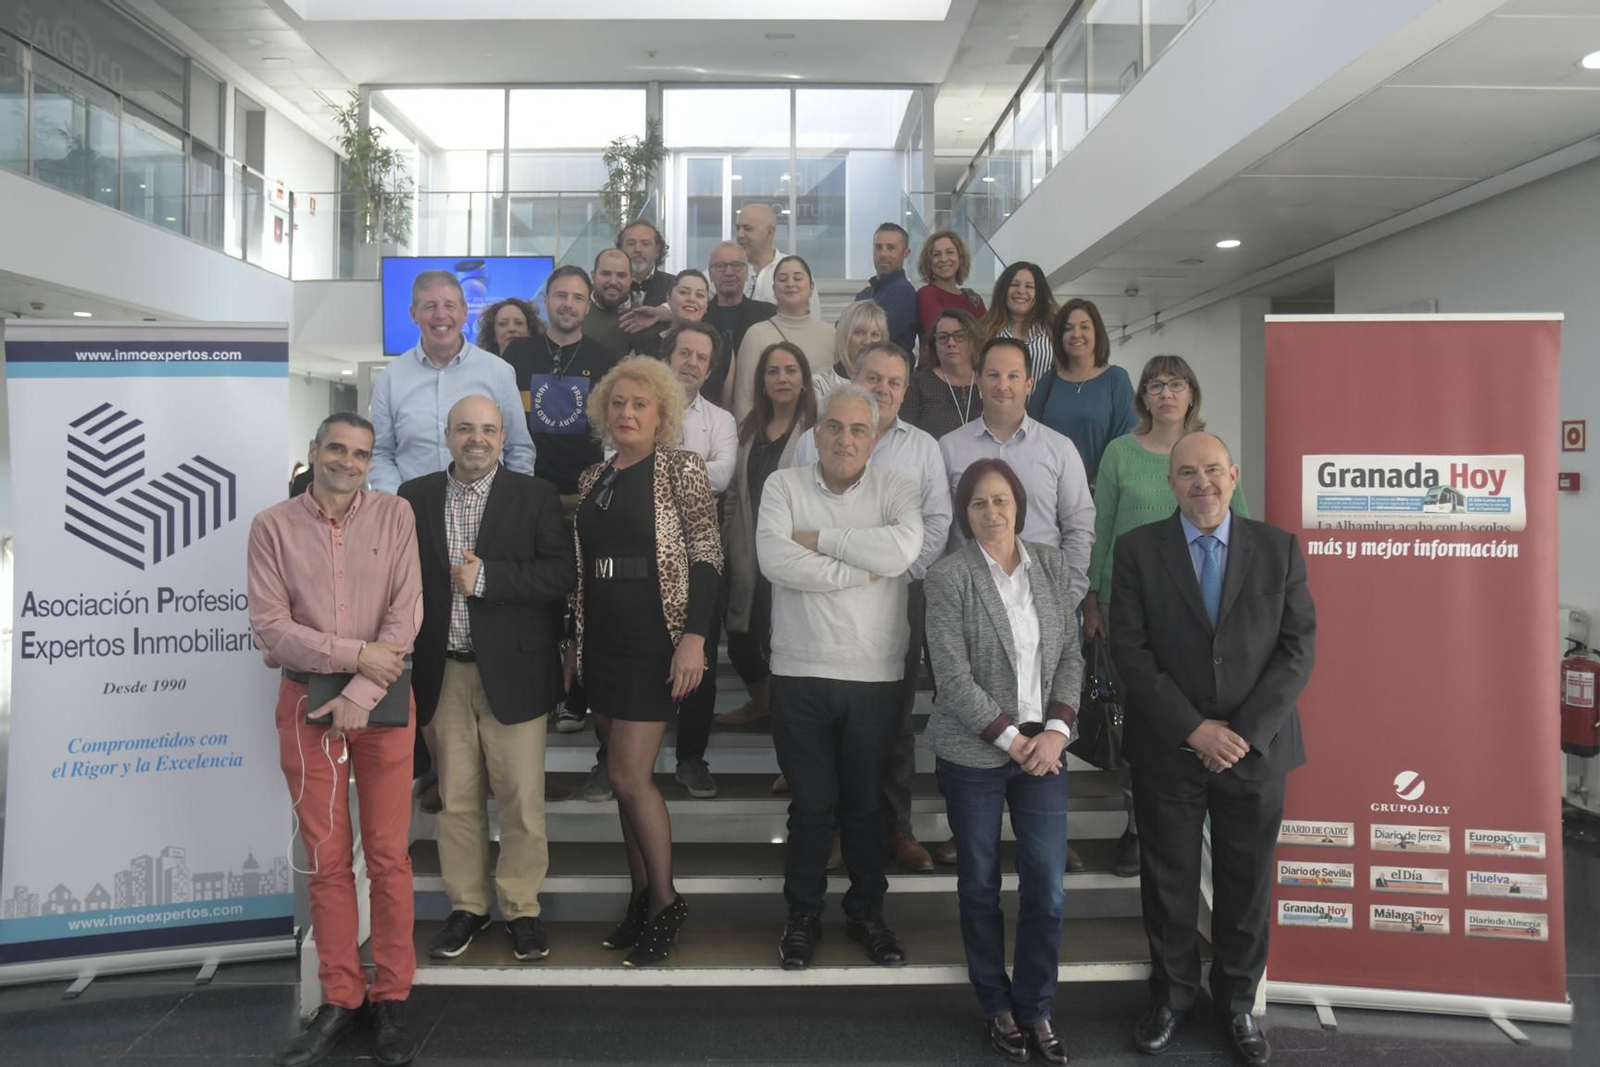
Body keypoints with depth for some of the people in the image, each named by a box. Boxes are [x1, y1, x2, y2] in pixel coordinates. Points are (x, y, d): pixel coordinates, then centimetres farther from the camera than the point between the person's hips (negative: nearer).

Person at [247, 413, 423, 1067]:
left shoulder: (395, 516, 1)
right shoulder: (273, 526, 1)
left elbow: (406, 613, -6)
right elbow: (270, 626, -6)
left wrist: (361, 694, -14)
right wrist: (356, 654, -14)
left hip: (383, 701, 0)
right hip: (306, 703, 1)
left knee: (389, 856, 4)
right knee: (326, 860, 7)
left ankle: (391, 999, 16)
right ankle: (340, 999, 20)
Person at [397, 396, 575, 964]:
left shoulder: (536, 496, 1)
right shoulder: (414, 497, 8)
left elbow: (561, 574, -8)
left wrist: (487, 577, -16)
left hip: (512, 670, -2)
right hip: (442, 673, 2)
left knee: (521, 799, 3)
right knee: (455, 799, 10)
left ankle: (521, 907, 19)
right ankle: (466, 905, 26)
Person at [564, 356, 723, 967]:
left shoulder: (680, 469, -5)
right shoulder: (593, 479, 13)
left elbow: (707, 554, -11)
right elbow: (584, 567, 17)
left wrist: (694, 637, -19)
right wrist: (575, 643, 16)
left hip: (655, 640, -6)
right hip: (602, 641, 7)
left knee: (629, 775, -8)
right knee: (625, 775, 10)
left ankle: (664, 904, 9)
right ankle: (642, 899, 22)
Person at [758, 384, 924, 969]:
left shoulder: (895, 488, 2)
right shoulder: (784, 485, 1)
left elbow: (904, 548, -19)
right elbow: (774, 559, -16)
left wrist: (820, 537, -13)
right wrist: (864, 567, -14)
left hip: (875, 676, 1)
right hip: (800, 673, 0)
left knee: (867, 802, 14)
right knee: (811, 804, 10)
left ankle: (867, 911, 33)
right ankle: (803, 915, 29)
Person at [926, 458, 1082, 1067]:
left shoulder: (1052, 566, 5)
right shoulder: (948, 577, -8)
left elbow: (1070, 655, 5)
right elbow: (952, 676, -13)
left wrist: (1055, 731, -7)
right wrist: (1010, 738, -13)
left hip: (1044, 747, 3)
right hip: (973, 754, -3)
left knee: (1047, 889, 3)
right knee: (980, 886, 10)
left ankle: (1035, 1009, 24)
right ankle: (996, 1008, 29)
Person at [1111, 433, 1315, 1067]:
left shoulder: (1279, 548, 1)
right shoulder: (1138, 550, -3)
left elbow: (1299, 647, -3)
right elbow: (1129, 650, -8)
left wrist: (1245, 730, -13)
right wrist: (1193, 728, -15)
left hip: (1256, 748, 1)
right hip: (1167, 751, -1)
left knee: (1247, 886, 13)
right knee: (1168, 883, 12)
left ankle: (1237, 1002, 33)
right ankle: (1172, 995, 33)